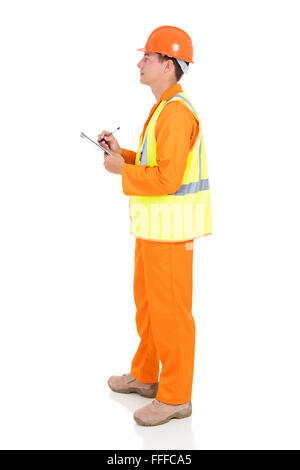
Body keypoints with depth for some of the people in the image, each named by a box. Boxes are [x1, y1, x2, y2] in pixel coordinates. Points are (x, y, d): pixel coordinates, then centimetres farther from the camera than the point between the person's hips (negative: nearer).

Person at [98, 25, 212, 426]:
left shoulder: (176, 112, -19)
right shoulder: (166, 109, 16)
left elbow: (167, 180, -25)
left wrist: (121, 170, -12)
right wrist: (122, 153, 10)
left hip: (170, 227, -11)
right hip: (155, 224, 11)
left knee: (170, 311, -1)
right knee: (148, 301, 19)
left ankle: (175, 397, 13)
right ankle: (145, 377, 35)